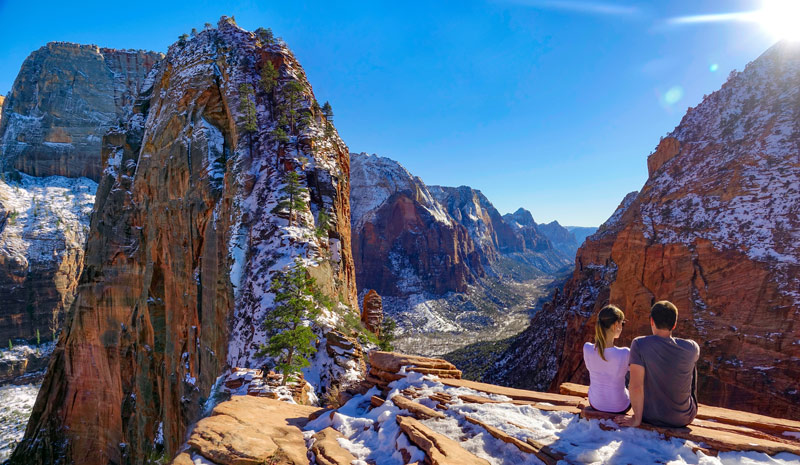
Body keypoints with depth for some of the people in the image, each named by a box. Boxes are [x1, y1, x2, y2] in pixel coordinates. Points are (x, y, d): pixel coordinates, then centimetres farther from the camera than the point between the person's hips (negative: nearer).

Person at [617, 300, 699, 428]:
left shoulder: (639, 344, -22)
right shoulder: (691, 348, -16)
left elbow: (636, 387, -25)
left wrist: (637, 419, -13)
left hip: (650, 417, -1)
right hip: (682, 418, 1)